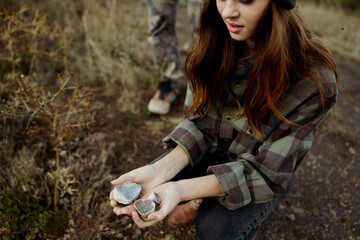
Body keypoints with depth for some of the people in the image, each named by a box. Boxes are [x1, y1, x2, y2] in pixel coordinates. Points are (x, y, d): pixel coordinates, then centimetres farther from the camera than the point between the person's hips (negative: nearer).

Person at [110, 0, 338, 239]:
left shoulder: (315, 81, -30)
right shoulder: (217, 40, -16)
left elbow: (267, 171, -26)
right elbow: (199, 122, -11)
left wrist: (181, 189, -35)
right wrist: (162, 170, -29)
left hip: (267, 174, -3)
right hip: (214, 148, 4)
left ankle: (247, 215, 10)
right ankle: (199, 203, 18)